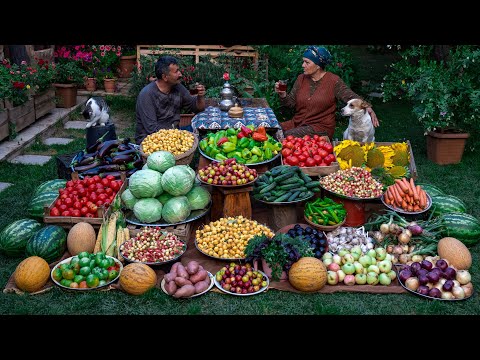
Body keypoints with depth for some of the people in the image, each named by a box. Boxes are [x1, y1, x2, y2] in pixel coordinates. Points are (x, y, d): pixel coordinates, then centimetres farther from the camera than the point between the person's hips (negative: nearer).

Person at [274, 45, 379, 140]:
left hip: (322, 127, -5)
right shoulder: (301, 78, 7)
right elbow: (291, 103, 9)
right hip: (297, 123, 5)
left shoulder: (333, 81, -6)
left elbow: (352, 97, -8)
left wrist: (368, 108, -26)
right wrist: (283, 94, -11)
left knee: (289, 135, -28)